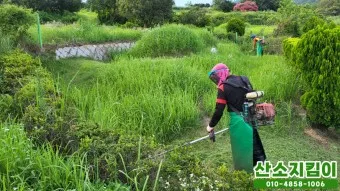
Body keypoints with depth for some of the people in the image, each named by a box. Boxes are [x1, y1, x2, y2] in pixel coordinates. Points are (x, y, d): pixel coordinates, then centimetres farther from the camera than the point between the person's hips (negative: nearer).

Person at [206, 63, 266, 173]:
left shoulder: (223, 87, -9)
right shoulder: (244, 80, 10)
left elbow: (219, 111, -10)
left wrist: (211, 125, 3)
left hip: (238, 122, -6)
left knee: (241, 150, 6)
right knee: (255, 148, 16)